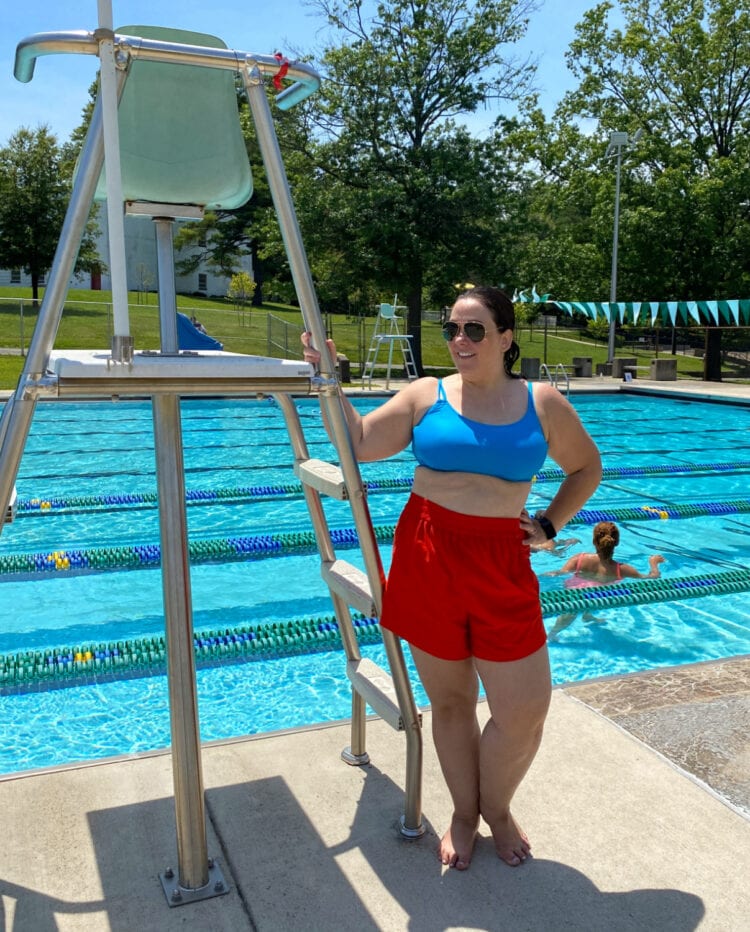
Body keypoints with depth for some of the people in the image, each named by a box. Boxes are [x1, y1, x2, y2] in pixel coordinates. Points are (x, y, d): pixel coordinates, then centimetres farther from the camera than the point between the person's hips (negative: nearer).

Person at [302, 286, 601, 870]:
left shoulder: (543, 404, 4)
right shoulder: (427, 395, 3)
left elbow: (587, 467, 18)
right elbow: (360, 445, -2)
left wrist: (550, 525, 9)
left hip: (501, 565, 0)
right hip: (428, 560, 0)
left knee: (525, 709, 1)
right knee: (450, 700, 12)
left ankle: (496, 808, 32)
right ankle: (464, 814, 35)